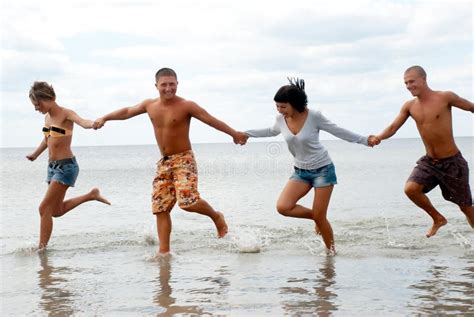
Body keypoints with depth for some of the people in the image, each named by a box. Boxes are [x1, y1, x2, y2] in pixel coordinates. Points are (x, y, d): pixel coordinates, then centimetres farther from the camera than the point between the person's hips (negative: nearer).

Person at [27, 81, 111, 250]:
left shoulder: (66, 114, -14)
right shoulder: (47, 117, 9)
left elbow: (83, 122, -35)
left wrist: (95, 123, -58)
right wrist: (35, 154, 44)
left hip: (66, 166, -9)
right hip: (53, 166, 9)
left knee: (45, 208, -9)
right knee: (57, 210, 16)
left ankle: (41, 247, -1)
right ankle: (91, 195, 29)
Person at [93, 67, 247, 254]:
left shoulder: (186, 106, -11)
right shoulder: (149, 105, 6)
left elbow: (211, 120, -12)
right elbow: (127, 112, 22)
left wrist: (234, 134, -17)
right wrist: (104, 118, 23)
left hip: (183, 160, -6)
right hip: (163, 163, 6)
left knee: (188, 201, -22)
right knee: (161, 208, 1)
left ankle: (216, 217, 7)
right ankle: (164, 251, 7)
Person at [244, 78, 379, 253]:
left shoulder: (314, 116, -19)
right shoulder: (281, 119, -7)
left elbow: (338, 131, -7)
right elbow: (271, 131, 18)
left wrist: (365, 140, -11)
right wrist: (246, 133, 21)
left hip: (323, 169, -4)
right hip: (301, 171, 5)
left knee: (319, 217, -6)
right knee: (283, 207, -16)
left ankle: (331, 251, 18)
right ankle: (316, 216, 10)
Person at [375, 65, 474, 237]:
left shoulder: (445, 97, -13)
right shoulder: (409, 106, 0)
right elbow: (393, 127, -3)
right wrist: (378, 138, -23)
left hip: (452, 162, -4)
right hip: (428, 162, 4)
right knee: (410, 189, -19)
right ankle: (438, 219, 7)